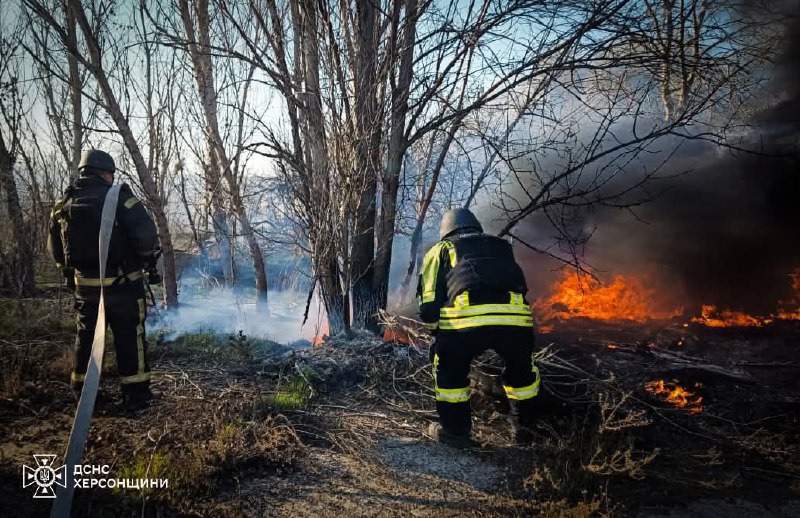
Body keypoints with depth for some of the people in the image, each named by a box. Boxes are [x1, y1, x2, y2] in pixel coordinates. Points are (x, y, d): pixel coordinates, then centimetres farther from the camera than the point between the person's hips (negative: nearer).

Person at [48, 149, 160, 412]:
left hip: (84, 284, 5)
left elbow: (55, 248, 13)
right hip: (122, 283, -5)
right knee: (130, 337, 4)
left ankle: (82, 392, 27)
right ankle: (136, 394, 8)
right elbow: (146, 234, -20)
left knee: (86, 336, 17)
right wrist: (147, 256, 0)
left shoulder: (63, 204, 7)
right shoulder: (118, 197, -12)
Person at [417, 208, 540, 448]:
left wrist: (437, 333, 32)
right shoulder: (501, 246, 36)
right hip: (515, 315, 3)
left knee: (450, 371, 24)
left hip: (465, 317, -3)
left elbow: (429, 301, 17)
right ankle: (524, 427, 42)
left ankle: (455, 430, 31)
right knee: (521, 371, 31)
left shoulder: (440, 249, 26)